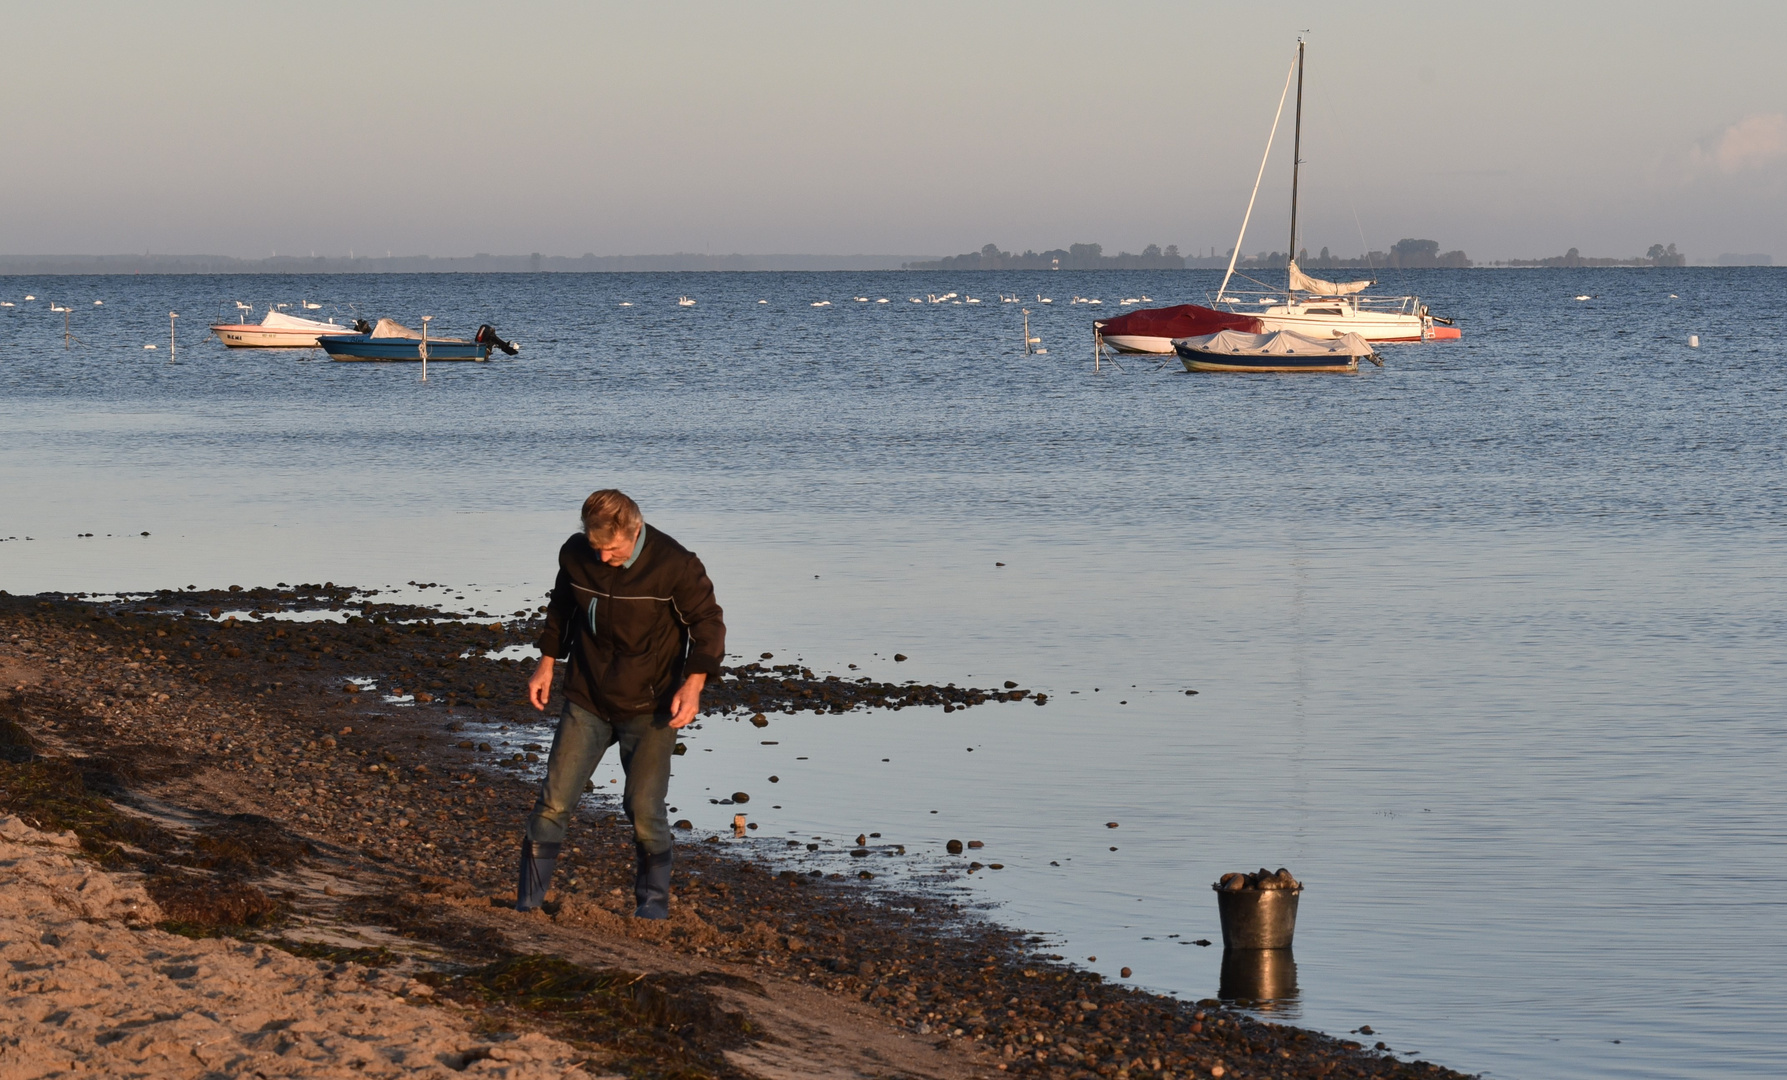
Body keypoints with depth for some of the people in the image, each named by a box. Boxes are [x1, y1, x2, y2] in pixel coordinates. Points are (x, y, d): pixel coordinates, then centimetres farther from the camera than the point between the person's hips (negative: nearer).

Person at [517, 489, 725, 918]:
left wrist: (693, 684, -20)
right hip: (587, 701, 3)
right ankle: (527, 905, 9)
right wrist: (547, 664, 13)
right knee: (554, 802, -1)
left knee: (644, 810, -5)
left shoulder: (675, 565, -17)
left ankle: (653, 907, 14)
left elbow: (707, 624, -9)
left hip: (649, 709, -3)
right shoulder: (575, 555, -5)